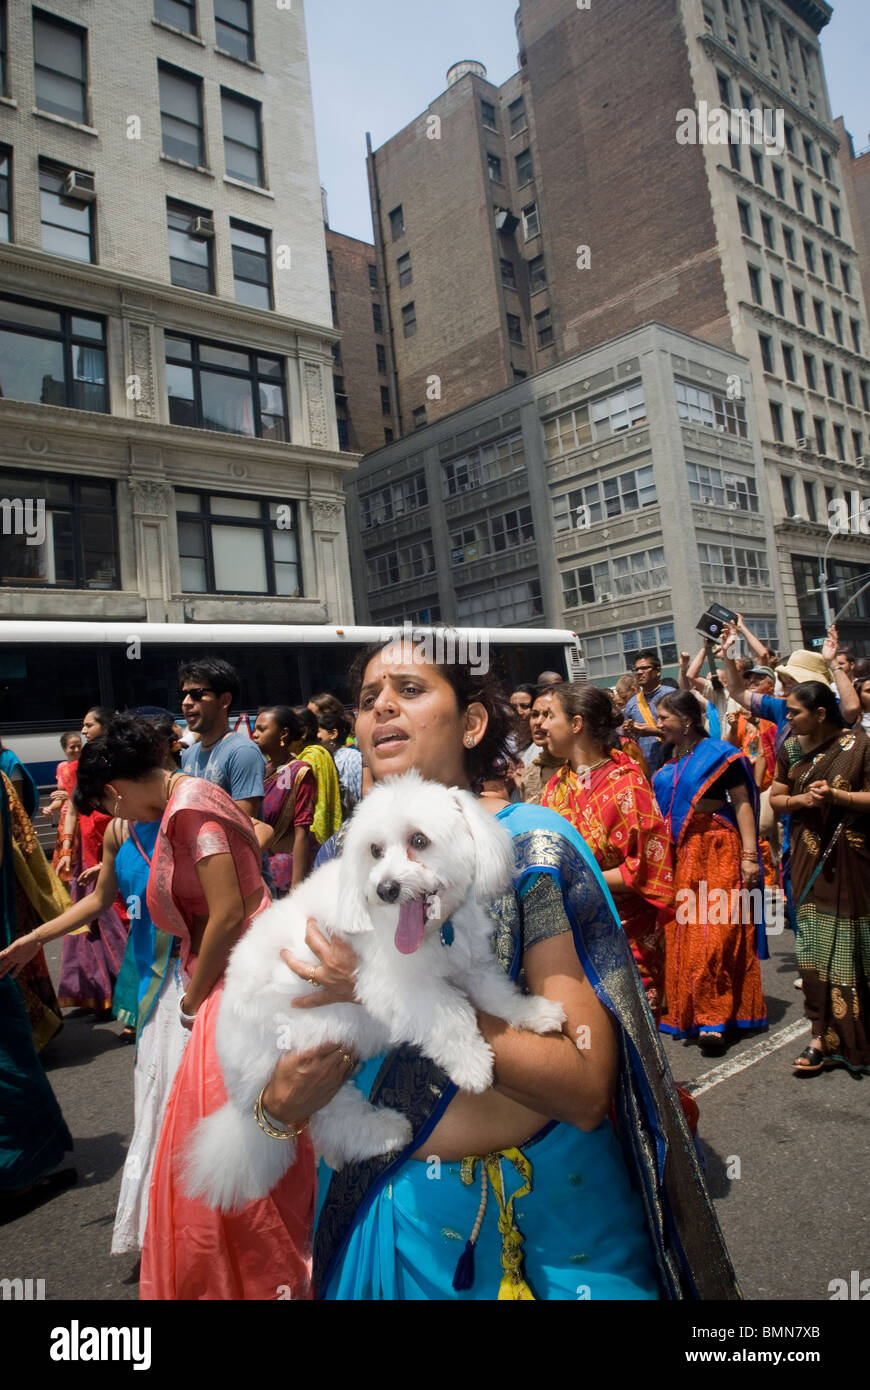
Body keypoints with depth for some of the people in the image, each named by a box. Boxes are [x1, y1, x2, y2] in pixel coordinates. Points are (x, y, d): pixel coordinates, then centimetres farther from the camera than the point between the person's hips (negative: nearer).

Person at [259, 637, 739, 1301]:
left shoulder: (531, 842, -17)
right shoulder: (339, 861, -4)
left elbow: (588, 1088, -23)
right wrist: (282, 1096, -16)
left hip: (547, 1203, -3)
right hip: (391, 1205, 4)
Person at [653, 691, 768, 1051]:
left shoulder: (718, 754, -6)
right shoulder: (667, 761, 11)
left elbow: (742, 804, -10)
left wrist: (749, 855, -17)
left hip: (715, 852, -6)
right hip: (678, 856, 6)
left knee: (713, 934, -7)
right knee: (680, 936, 10)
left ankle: (714, 1017, 2)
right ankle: (687, 1013, 23)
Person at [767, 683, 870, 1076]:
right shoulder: (791, 749, 6)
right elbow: (776, 799, 9)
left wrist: (835, 795, -21)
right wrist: (801, 798, -10)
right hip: (808, 859, 4)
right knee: (815, 947, 5)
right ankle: (826, 1036, 14)